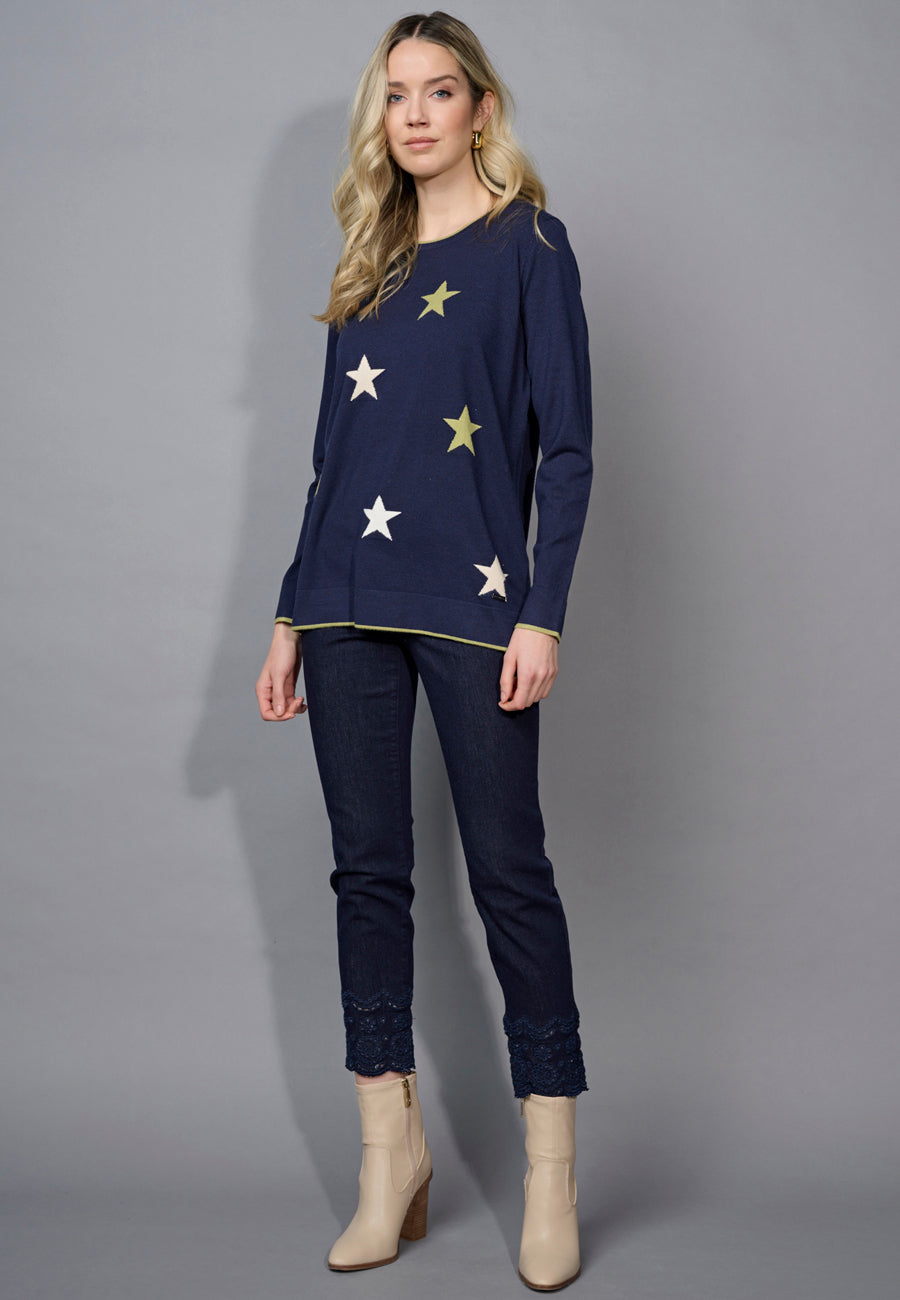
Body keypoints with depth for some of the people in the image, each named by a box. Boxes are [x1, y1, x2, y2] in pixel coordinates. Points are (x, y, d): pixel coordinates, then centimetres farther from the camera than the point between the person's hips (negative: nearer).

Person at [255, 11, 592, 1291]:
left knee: (507, 869, -3)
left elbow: (566, 444, -4)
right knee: (368, 869, 5)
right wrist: (291, 616, 14)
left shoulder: (527, 244, 2)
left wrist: (541, 614, -13)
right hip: (350, 601, 5)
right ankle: (392, 1151, 14)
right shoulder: (372, 260, 18)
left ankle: (552, 1165, 6)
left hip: (471, 601, -5)